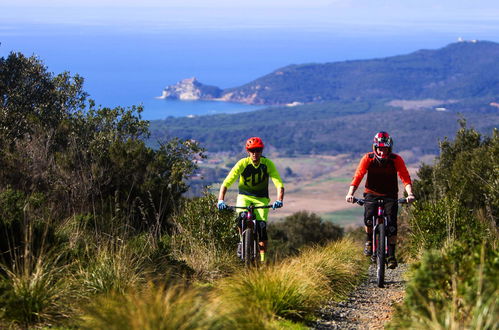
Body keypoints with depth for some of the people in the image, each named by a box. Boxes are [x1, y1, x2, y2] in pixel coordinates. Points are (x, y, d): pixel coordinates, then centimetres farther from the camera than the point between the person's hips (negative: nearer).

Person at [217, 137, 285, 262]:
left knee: (262, 226, -16)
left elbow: (279, 184, -22)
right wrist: (220, 200, -39)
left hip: (261, 198, 0)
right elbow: (226, 183, -24)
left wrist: (279, 200, -40)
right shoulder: (242, 164, -20)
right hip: (244, 196, 0)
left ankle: (263, 258, -7)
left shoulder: (268, 164, -17)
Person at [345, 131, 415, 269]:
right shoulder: (368, 158, -16)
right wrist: (350, 193, -38)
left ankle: (391, 255, -6)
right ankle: (369, 241, 1)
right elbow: (358, 176, -23)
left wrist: (410, 194, -40)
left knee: (392, 224, -17)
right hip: (372, 194, 0)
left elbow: (405, 177, -23)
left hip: (390, 195, 0)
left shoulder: (396, 160, -16)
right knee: (369, 217, -27)